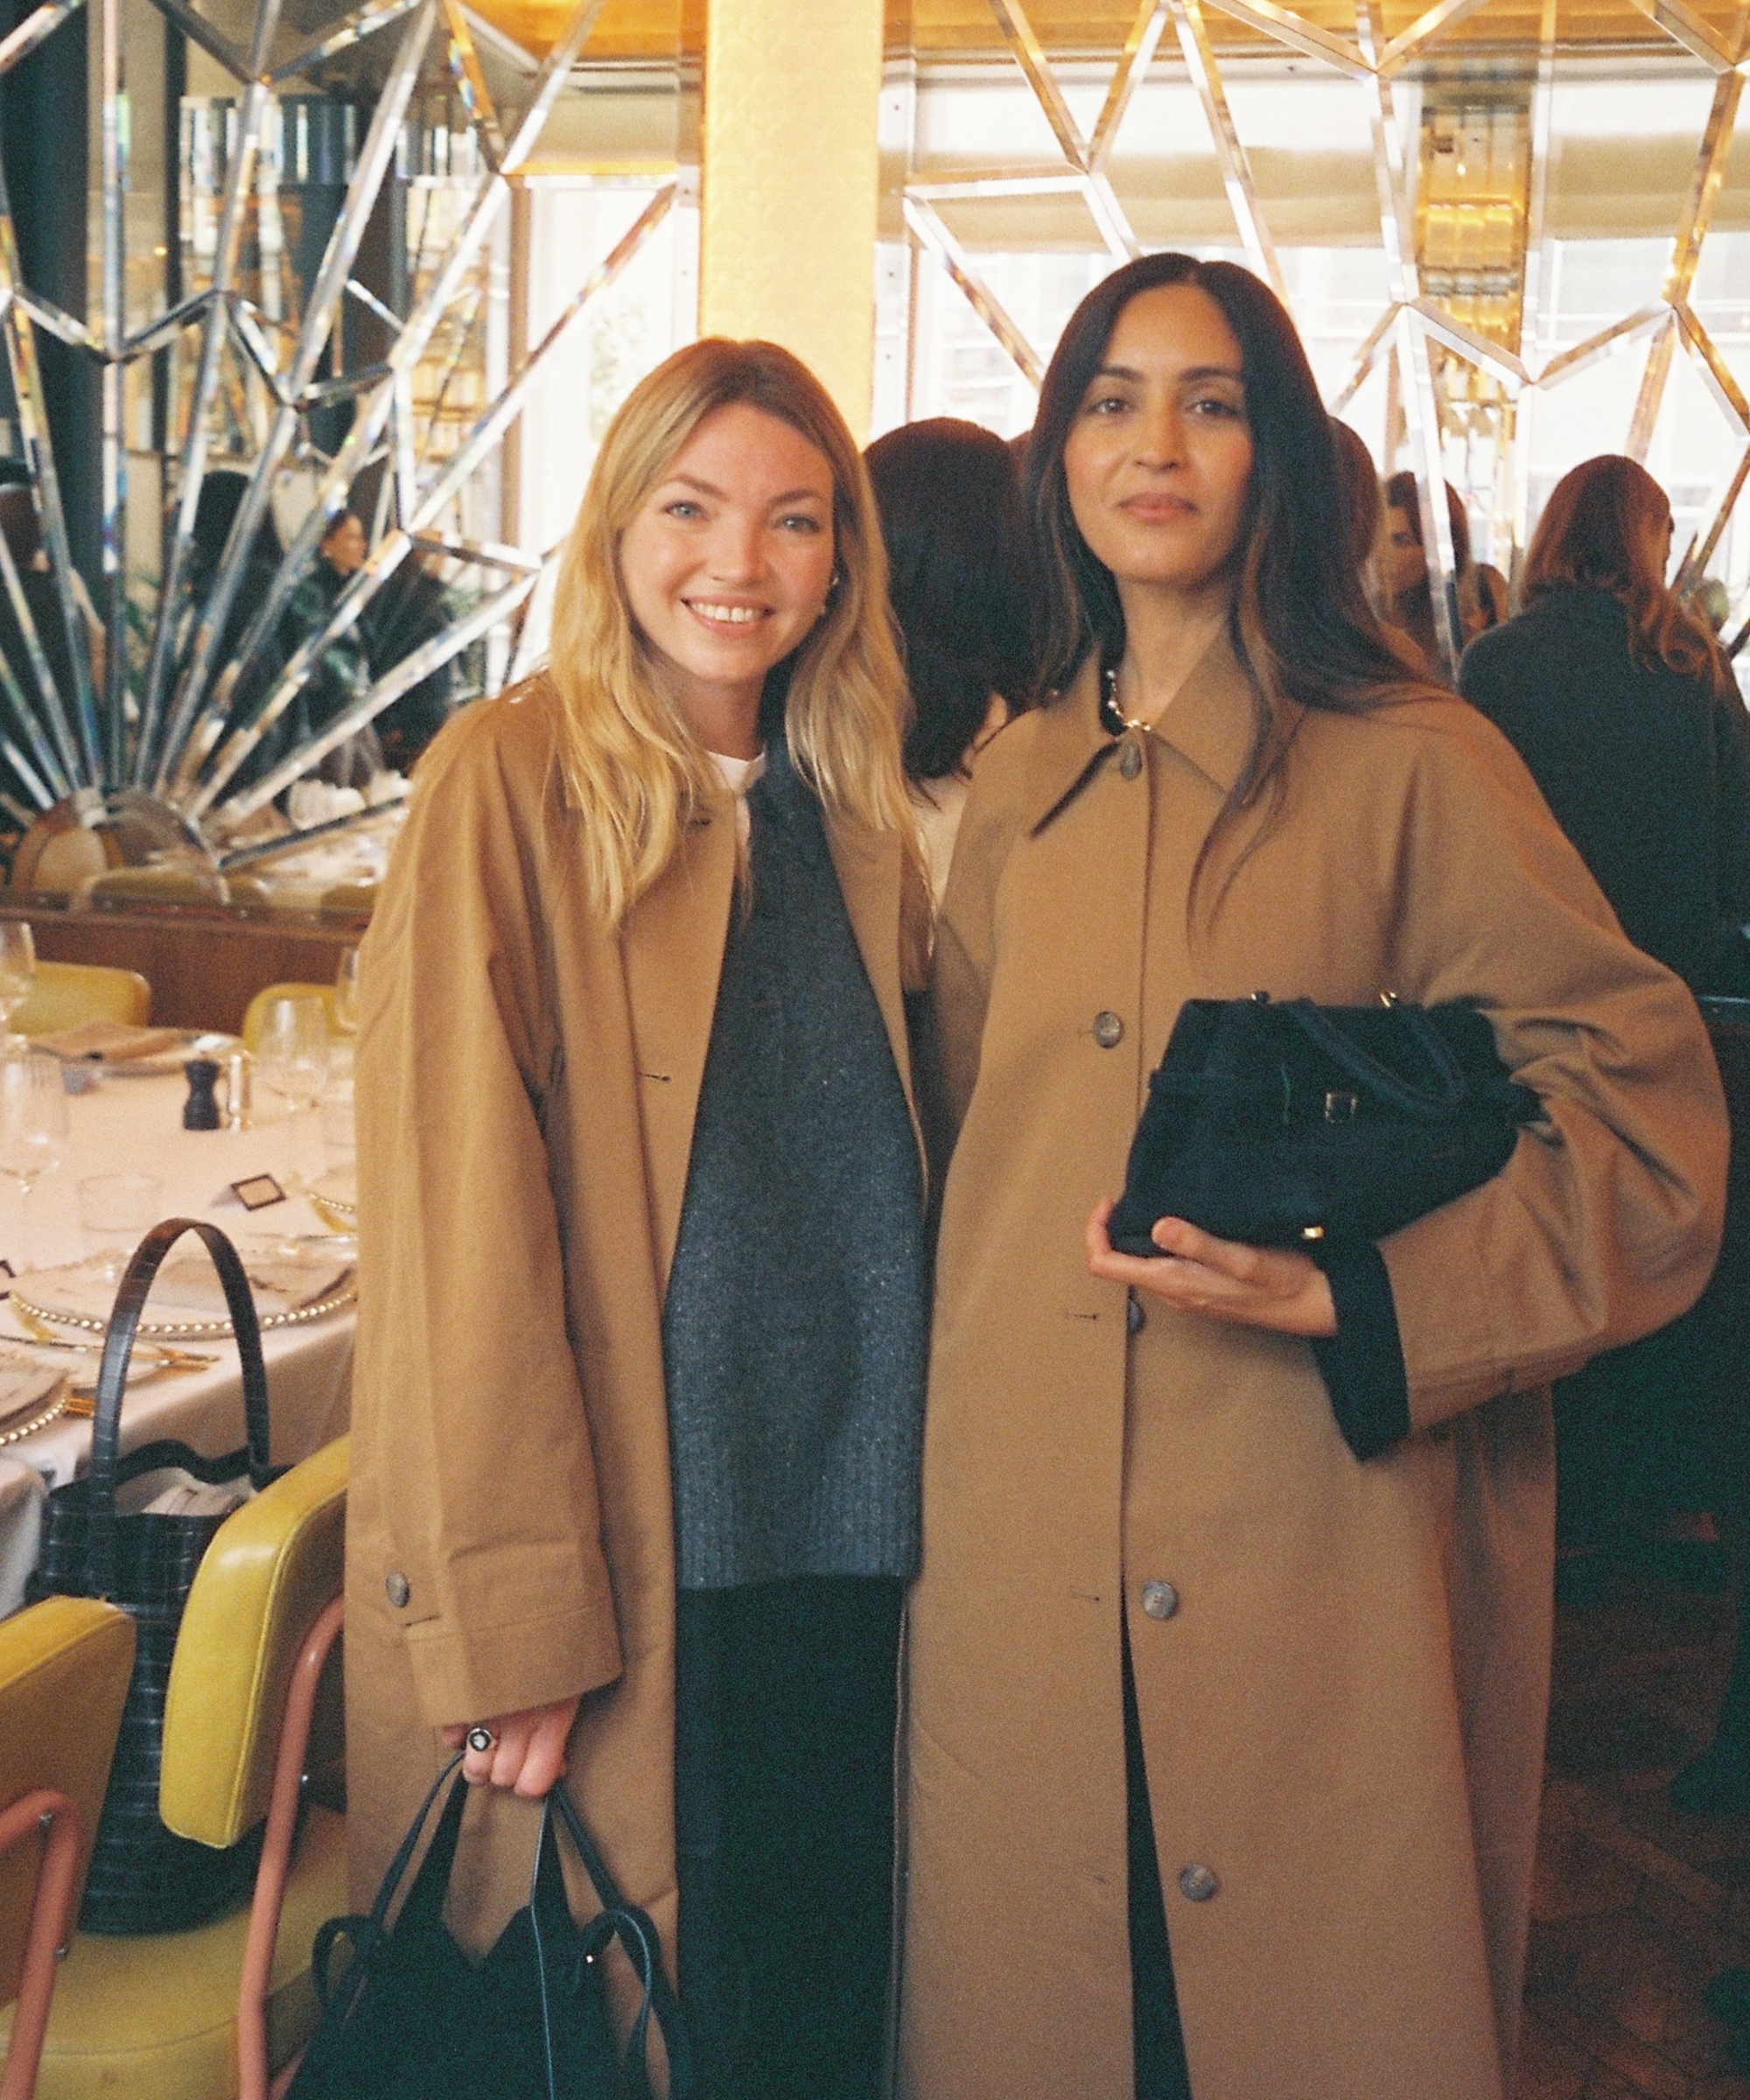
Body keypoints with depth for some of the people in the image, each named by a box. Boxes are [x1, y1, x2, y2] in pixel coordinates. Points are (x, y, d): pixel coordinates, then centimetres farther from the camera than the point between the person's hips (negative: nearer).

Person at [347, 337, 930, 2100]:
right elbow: (458, 1209, -13)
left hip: (837, 1547, 5)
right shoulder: (513, 779, -9)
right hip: (618, 1558, -5)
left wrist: (895, 1508, 6)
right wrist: (508, 1614, -16)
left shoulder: (847, 810, 9)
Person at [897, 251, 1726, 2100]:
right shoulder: (1014, 789, 11)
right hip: (1026, 1550, 5)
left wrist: (1340, 1289, -19)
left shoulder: (1412, 767, -6)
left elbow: (1646, 1112, -7)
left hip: (1308, 1552, -4)